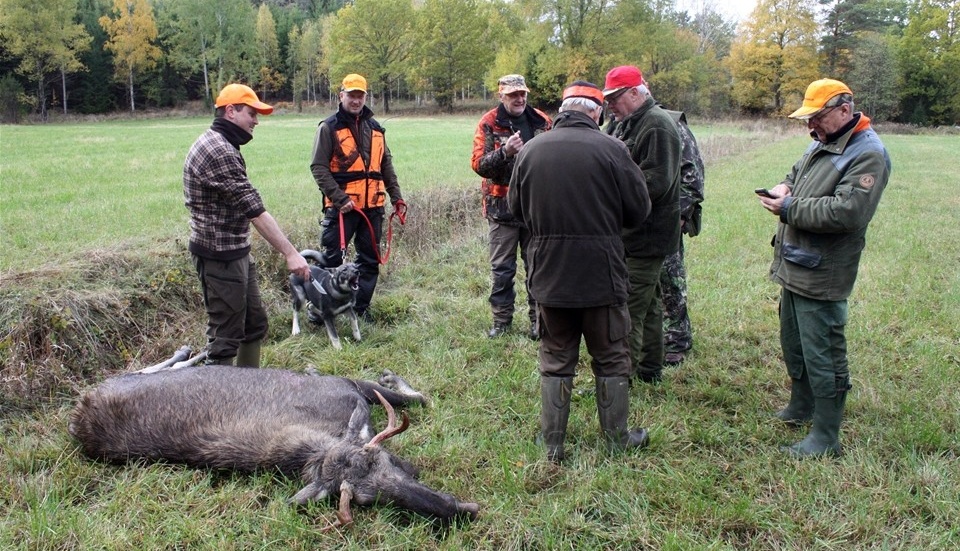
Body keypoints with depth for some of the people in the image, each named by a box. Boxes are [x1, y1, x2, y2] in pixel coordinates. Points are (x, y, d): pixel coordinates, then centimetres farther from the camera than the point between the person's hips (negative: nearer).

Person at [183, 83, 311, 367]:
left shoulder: (220, 144, 14)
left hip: (236, 252, 11)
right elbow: (254, 209, -25)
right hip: (220, 256, -11)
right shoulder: (218, 151, -20)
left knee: (255, 323, 18)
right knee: (226, 334, -2)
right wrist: (290, 253, -25)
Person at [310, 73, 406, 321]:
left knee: (370, 259, 11)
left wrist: (396, 197, 12)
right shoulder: (329, 128, -3)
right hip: (342, 207, -5)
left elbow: (386, 165, 19)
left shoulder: (375, 128, 14)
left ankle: (361, 307, 22)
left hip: (373, 205, 6)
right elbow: (318, 167, -9)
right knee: (330, 258, 0)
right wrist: (339, 198, -17)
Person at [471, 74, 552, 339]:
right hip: (502, 206, -2)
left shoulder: (542, 121, 6)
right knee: (502, 268, 6)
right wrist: (504, 152, -28)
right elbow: (478, 163, -12)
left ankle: (538, 318, 21)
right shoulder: (488, 124, -3)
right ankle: (501, 320, 18)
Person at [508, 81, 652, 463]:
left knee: (555, 360, 14)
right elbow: (639, 210, -4)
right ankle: (617, 439, 25)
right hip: (602, 274, -2)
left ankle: (552, 444, 19)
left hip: (548, 274, 3)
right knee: (611, 359, 13)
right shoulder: (611, 149, -12)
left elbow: (516, 209, 8)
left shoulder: (530, 150, -2)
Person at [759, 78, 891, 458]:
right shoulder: (821, 143, 12)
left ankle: (826, 439, 10)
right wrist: (784, 188, 3)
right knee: (793, 345, 22)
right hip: (794, 268, 10)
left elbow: (847, 212, -28)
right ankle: (801, 408, 42)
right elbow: (795, 173, 28)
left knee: (822, 356, -2)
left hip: (821, 276, -10)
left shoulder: (868, 155, -17)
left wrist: (789, 209, -20)